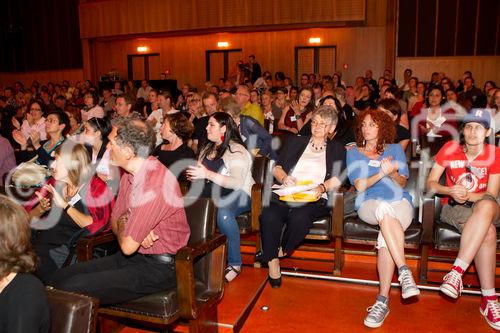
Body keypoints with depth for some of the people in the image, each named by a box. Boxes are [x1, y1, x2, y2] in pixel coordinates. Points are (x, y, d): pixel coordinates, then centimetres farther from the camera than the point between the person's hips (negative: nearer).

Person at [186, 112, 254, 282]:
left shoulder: (236, 150, -5)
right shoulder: (206, 148, 21)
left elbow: (237, 183, -17)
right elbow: (201, 174, 33)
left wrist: (208, 174, -23)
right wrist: (194, 176, 8)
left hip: (236, 195, -6)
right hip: (211, 194, 6)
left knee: (223, 211, -39)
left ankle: (235, 263, -23)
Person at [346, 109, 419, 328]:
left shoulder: (395, 149, 22)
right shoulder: (354, 153, 18)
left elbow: (402, 182, 15)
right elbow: (360, 186, 6)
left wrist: (393, 172, -8)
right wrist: (382, 173, -11)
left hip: (400, 202, 1)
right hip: (369, 204, -1)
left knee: (385, 237, -33)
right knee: (384, 209, -40)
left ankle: (383, 300, -31)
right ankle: (404, 272, -41)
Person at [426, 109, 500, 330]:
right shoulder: (450, 149, -3)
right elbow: (430, 183, -4)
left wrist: (468, 196, -24)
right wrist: (450, 191, -23)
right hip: (453, 208, -1)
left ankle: (457, 271, -39)